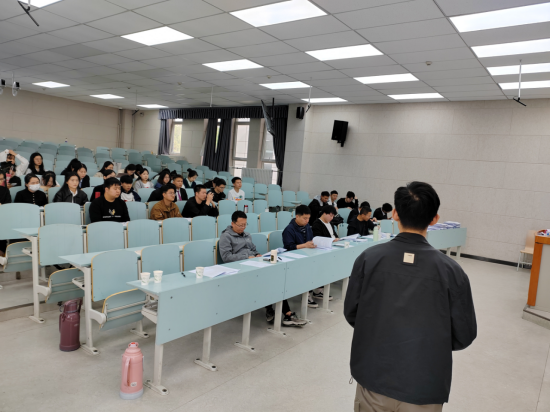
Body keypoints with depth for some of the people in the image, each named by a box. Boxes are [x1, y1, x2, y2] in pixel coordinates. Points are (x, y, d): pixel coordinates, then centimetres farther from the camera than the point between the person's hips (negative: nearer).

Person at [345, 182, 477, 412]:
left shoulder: (368, 258, -11)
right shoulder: (450, 270, -13)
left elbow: (351, 313, -1)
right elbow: (464, 335, -4)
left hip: (374, 378, 1)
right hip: (424, 387, 0)